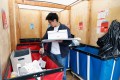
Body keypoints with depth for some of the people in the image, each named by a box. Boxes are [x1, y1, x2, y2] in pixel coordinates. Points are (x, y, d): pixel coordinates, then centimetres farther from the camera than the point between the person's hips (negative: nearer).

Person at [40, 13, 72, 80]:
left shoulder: (65, 28, -10)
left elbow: (69, 41, -11)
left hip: (61, 54, -5)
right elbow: (44, 38, 11)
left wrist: (61, 41, -28)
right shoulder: (49, 29, 6)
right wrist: (42, 47, -2)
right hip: (51, 53, 5)